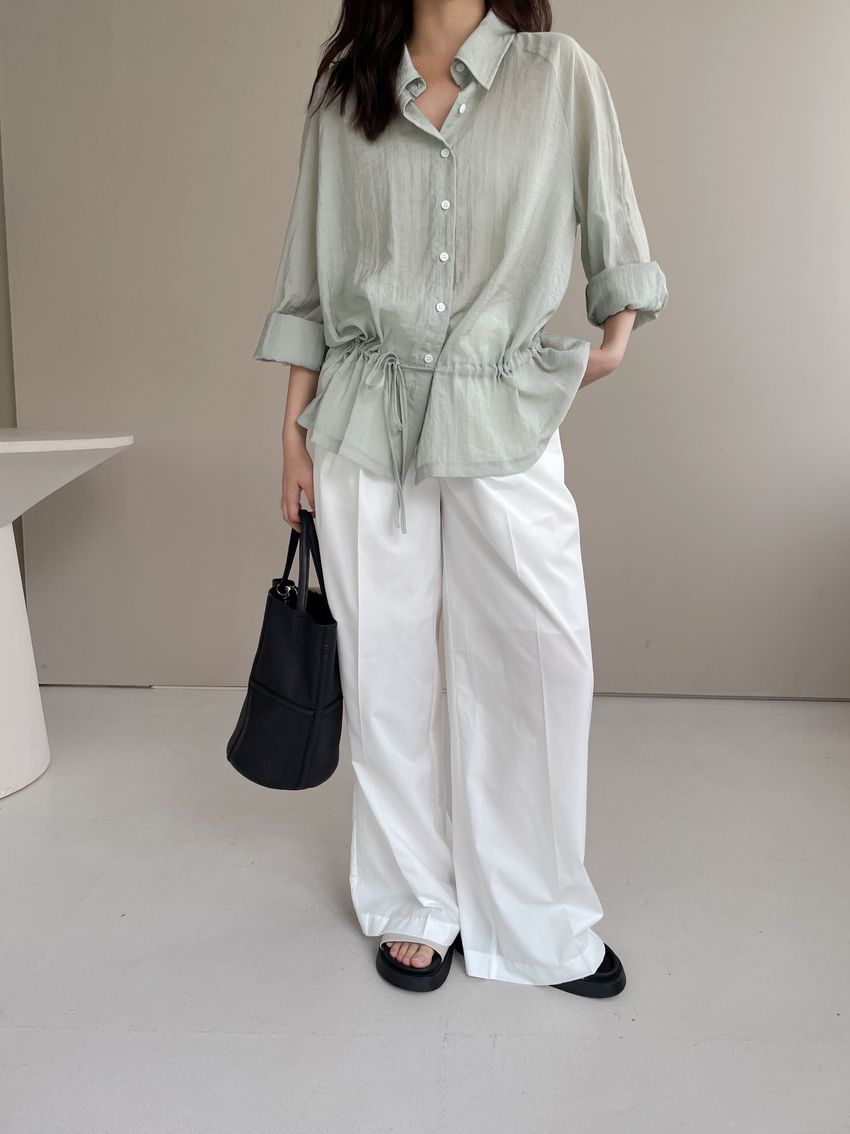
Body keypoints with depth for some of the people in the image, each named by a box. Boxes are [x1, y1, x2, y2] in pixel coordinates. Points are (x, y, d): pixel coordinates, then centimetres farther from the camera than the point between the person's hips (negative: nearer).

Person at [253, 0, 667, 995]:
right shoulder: (345, 89, 7)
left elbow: (612, 223, 15)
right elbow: (311, 278, 9)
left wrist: (615, 338, 4)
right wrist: (294, 426, 6)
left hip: (505, 421, -1)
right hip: (367, 422, 1)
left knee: (543, 658, -3)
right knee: (389, 669, 6)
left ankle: (541, 922, 16)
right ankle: (415, 907, 23)